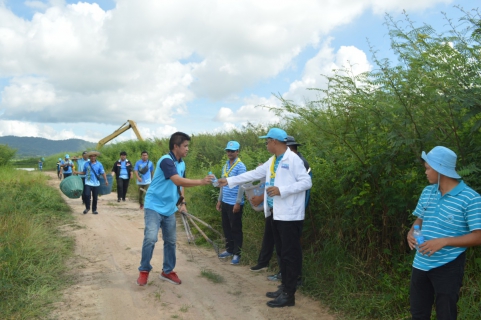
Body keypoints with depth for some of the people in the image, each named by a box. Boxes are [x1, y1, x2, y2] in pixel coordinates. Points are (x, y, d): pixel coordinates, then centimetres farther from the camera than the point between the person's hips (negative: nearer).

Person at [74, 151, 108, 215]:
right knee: (87, 195, -15)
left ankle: (94, 210, 21)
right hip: (88, 183, 0)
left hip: (96, 184, 0)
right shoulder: (86, 164, 3)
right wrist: (77, 172, -2)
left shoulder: (99, 164, -1)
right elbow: (83, 172, 14)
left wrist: (106, 180, -13)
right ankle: (87, 208, 8)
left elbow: (103, 173, -2)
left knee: (95, 197, 6)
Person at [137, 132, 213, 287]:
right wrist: (201, 181, -36)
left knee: (170, 241, 10)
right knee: (150, 238, -15)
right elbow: (177, 181, -34)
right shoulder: (166, 160, -21)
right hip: (154, 206, -7)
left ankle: (167, 271, 25)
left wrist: (182, 202, 5)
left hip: (169, 209, 8)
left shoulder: (182, 164, 6)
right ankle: (144, 270, 6)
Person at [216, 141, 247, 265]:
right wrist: (219, 200, 16)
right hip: (225, 202, 7)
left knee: (236, 229, 2)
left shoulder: (240, 166, -12)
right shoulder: (225, 165, 11)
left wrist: (238, 202, -19)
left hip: (234, 203, -7)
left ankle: (237, 254, 11)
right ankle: (229, 249, 29)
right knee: (226, 227, 15)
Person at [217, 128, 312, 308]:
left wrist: (281, 190, -22)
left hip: (289, 215, -9)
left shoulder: (293, 159, -12)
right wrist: (229, 181, 19)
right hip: (277, 214, 9)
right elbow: (254, 174, 19)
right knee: (282, 253, 15)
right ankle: (284, 288, 25)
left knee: (290, 254, -1)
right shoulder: (272, 161, 14)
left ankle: (289, 294, 7)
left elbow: (306, 182, -16)